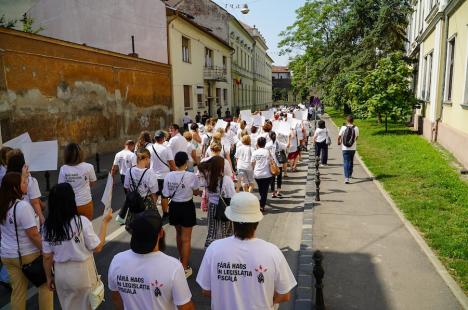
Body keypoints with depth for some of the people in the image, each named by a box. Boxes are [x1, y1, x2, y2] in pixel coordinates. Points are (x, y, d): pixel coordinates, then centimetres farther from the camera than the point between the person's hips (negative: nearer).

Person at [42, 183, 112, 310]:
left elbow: (47, 257, -2)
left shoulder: (48, 226, -9)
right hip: (82, 272, -3)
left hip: (61, 274, 4)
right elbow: (97, 248, -13)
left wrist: (49, 277, 13)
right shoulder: (81, 221, -21)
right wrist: (105, 222, -8)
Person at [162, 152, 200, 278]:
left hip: (174, 206, 4)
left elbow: (166, 195, -3)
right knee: (186, 239, 6)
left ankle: (181, 259, 45)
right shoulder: (192, 176, -18)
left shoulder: (168, 176, -9)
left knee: (178, 234, 25)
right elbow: (196, 193, -5)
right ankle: (184, 268, 10)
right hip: (187, 207, -4)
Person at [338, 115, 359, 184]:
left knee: (346, 162, 0)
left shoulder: (343, 128, -10)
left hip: (345, 148, -2)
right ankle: (350, 174, 40)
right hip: (353, 148, 2)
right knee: (351, 161, 21)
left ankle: (346, 178, -12)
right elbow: (357, 137, 9)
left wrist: (339, 142, 19)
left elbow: (339, 136, -2)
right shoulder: (356, 128, -4)